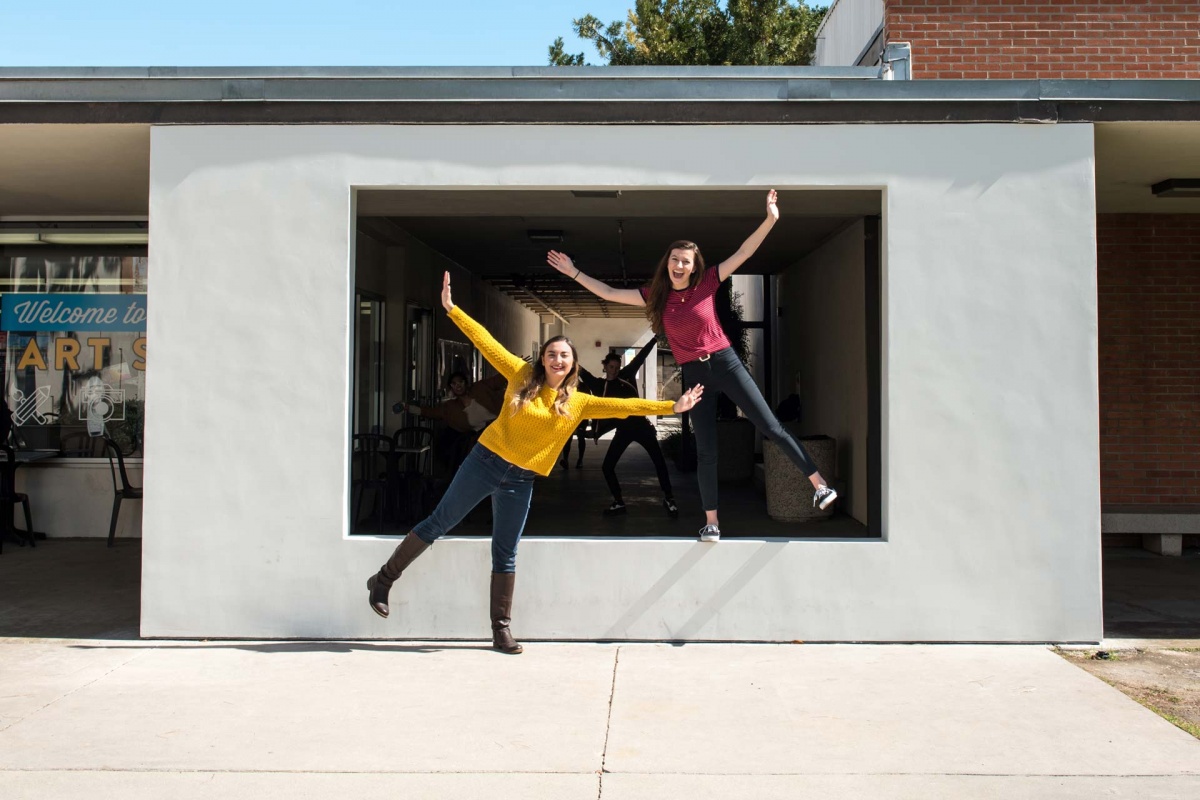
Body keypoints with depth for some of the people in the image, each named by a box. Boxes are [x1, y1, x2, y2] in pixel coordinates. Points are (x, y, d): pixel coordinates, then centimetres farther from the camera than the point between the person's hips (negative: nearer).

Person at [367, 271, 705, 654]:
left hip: (521, 480, 2)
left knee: (505, 554, 8)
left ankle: (502, 628, 15)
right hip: (486, 461, -2)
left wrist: (670, 407, -7)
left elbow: (622, 406, -2)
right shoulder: (522, 376, -3)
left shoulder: (579, 403, 2)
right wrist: (452, 309, -9)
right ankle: (384, 579, 18)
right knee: (439, 522, 4)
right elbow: (485, 341, -5)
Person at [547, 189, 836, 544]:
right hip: (694, 375, 2)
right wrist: (574, 272, 0)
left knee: (771, 427, -2)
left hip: (726, 363, -2)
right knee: (706, 450, 5)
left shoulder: (706, 283, -4)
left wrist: (770, 220, -18)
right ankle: (711, 521, 13)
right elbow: (609, 293, 4)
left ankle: (819, 485, 4)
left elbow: (743, 253, -9)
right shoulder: (655, 295, 1)